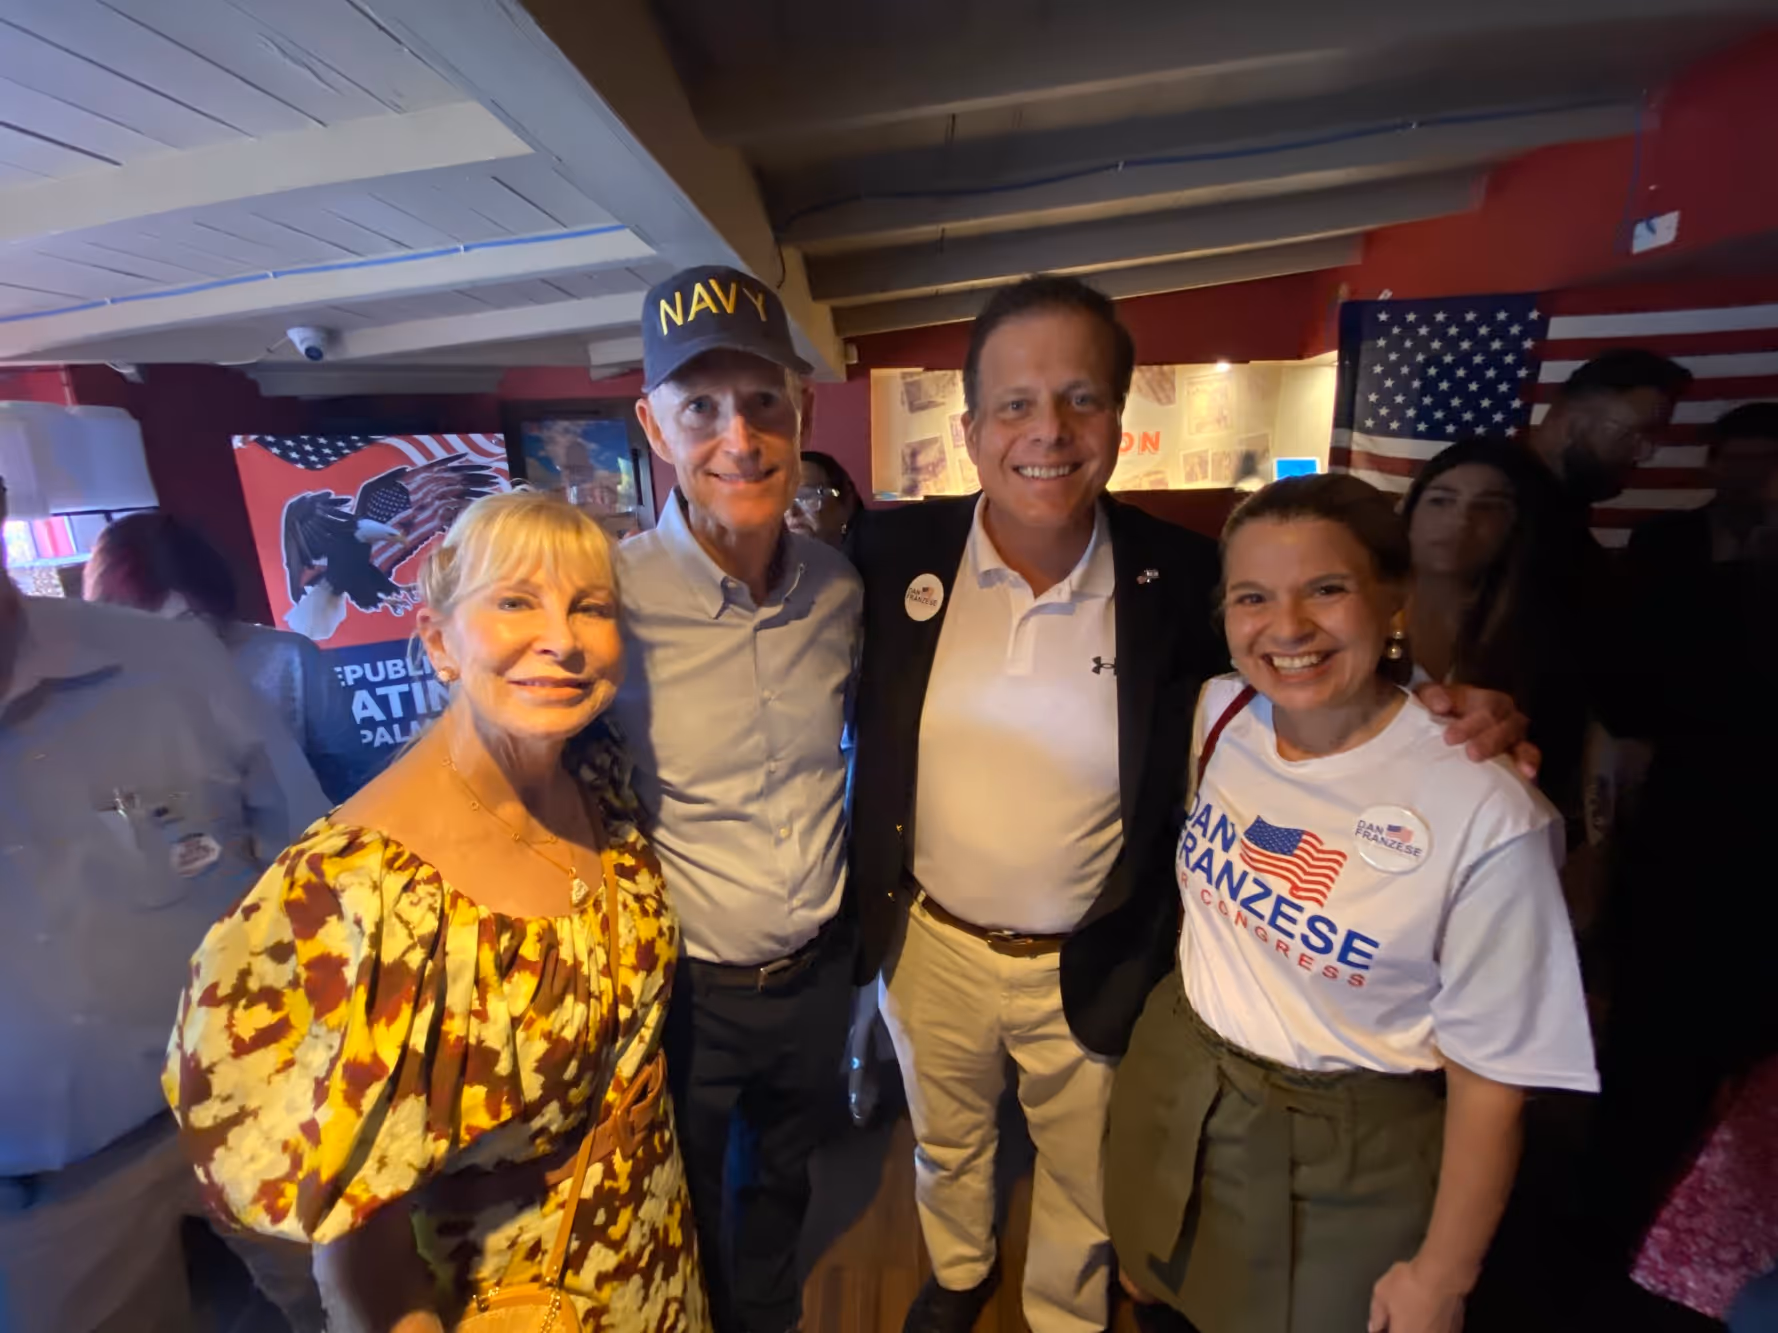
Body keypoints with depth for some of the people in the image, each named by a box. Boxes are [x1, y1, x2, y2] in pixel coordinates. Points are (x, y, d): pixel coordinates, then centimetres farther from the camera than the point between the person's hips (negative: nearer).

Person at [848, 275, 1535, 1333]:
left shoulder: (1180, 578, -16)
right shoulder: (899, 552, -13)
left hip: (1091, 971, -1)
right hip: (929, 947, 2)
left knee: (1081, 1183, 27)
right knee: (946, 1145, 31)